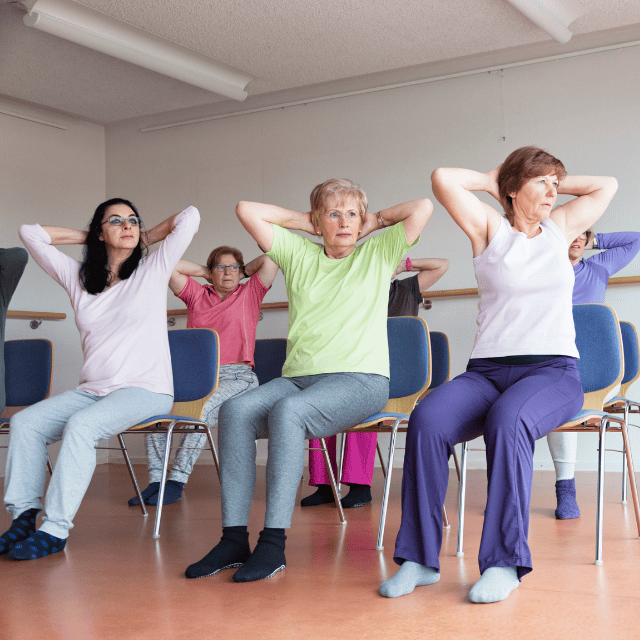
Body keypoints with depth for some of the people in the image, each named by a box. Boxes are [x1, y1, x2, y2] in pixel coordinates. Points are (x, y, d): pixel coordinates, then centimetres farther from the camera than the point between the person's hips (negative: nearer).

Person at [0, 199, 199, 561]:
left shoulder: (153, 270, 4)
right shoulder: (78, 277, 13)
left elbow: (190, 217, -3)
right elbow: (31, 233, 16)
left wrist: (145, 240, 9)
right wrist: (86, 238, 16)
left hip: (146, 391, -5)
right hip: (92, 391, 5)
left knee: (81, 425, -31)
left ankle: (56, 530, -28)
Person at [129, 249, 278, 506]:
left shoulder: (249, 294, 13)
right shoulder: (197, 294, 19)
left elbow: (270, 262, 0)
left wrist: (245, 270, 16)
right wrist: (203, 271, 19)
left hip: (236, 376, -3)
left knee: (202, 410, -34)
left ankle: (177, 480, -28)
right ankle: (155, 480, -22)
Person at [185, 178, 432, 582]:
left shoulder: (378, 253, 13)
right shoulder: (299, 253, 18)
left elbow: (423, 208, 3)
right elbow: (247, 211, 14)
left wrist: (375, 221, 15)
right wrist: (305, 222, 18)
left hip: (362, 379, -3)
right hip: (298, 377, 4)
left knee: (288, 411, -34)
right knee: (235, 411, -27)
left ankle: (274, 542, -31)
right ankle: (234, 538, -24)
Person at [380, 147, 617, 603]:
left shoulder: (560, 228, 19)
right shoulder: (489, 229, 11)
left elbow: (607, 186, 25)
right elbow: (444, 179, 1)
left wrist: (555, 185, 25)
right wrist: (493, 182, 16)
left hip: (553, 371, 0)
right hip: (487, 370, 0)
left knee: (507, 420, -36)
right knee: (427, 420, -31)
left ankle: (505, 562, -30)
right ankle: (420, 557, -23)